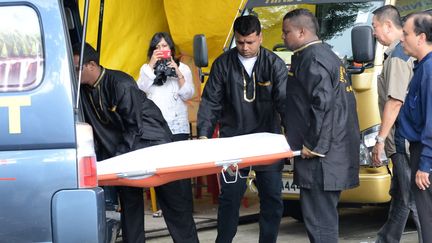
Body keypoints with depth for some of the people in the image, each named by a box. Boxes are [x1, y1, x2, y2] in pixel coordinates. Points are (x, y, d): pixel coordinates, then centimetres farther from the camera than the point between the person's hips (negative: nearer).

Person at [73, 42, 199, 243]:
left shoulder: (121, 84, -23)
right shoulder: (84, 89, -1)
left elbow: (134, 127, -21)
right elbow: (90, 127, 6)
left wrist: (116, 160, -21)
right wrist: (99, 161, -1)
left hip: (151, 142, -7)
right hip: (123, 148, 7)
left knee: (171, 199, -4)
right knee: (129, 200, 5)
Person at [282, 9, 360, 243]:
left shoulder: (311, 58, -11)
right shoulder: (326, 54, 20)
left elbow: (323, 104, -21)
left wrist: (313, 146, -17)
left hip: (321, 156, -11)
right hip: (333, 151, 11)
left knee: (319, 218, -8)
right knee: (324, 215, 15)